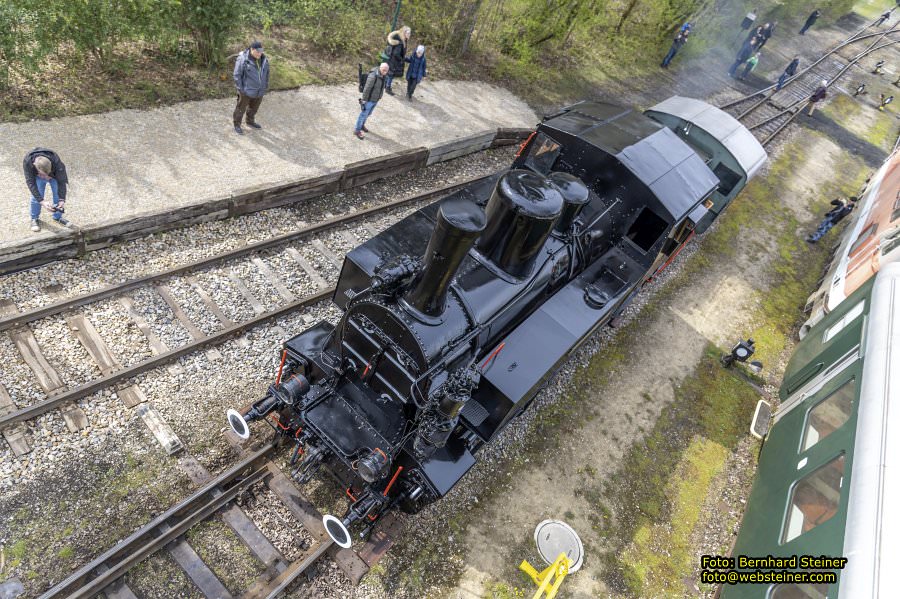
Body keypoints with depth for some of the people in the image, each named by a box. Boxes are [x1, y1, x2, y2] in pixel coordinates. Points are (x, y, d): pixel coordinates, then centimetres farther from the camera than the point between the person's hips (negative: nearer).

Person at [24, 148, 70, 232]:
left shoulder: (56, 162, -41)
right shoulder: (27, 162, -39)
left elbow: (61, 181, -30)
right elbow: (31, 183, -33)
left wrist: (62, 200, -35)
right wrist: (42, 202, -41)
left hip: (54, 174, 0)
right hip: (37, 177, 0)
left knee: (58, 195, -2)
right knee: (36, 197, -7)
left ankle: (58, 217, 21)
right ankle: (34, 219, 15)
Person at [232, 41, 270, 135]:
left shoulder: (263, 59, -1)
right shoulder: (243, 59, -18)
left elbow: (266, 72, 12)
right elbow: (237, 75, -16)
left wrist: (265, 86, 11)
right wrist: (240, 89, -17)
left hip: (259, 90, 6)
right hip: (246, 90, -6)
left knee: (254, 107, 22)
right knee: (241, 108, 7)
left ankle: (250, 122, 42)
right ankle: (237, 125, 21)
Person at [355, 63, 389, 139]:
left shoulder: (383, 76, -3)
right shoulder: (373, 76, -29)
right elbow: (367, 88, -24)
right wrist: (364, 100, -19)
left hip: (375, 99, 8)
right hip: (369, 100, -8)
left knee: (368, 114, 24)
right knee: (364, 114, 5)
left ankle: (362, 125, 46)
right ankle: (357, 130, 18)